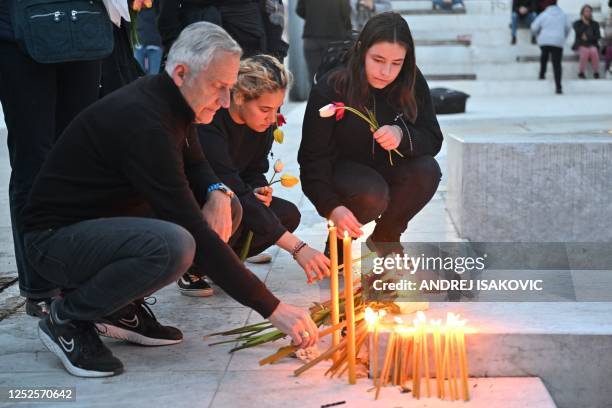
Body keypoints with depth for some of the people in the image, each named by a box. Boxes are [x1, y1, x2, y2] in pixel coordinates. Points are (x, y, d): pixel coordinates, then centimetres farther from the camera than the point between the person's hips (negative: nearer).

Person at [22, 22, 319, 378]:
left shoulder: (171, 103, -1)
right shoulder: (143, 121, -29)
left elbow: (195, 165, 16)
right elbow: (194, 232, -32)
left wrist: (217, 193, -11)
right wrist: (272, 308, -30)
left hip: (106, 222, 9)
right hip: (56, 237, -9)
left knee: (224, 208, 1)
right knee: (172, 246, -35)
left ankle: (122, 307, 6)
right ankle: (68, 319, -10)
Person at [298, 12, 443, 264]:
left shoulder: (412, 83, -12)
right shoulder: (330, 90, -22)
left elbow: (433, 140, -12)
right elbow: (313, 157, -21)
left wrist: (402, 136, -36)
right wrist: (331, 207, -37)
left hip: (387, 170, 4)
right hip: (339, 171, -4)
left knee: (427, 170, -26)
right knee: (372, 195, -35)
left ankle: (386, 236, 1)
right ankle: (338, 240, 0)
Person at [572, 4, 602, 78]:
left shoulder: (595, 24, 9)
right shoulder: (577, 23, 3)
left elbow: (598, 36, -1)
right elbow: (578, 34, -13)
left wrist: (587, 37, -12)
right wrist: (585, 24, -14)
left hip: (592, 45, 2)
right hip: (580, 46, -1)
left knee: (594, 52, -35)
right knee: (585, 52, -37)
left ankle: (596, 72, -25)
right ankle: (581, 72, -24)